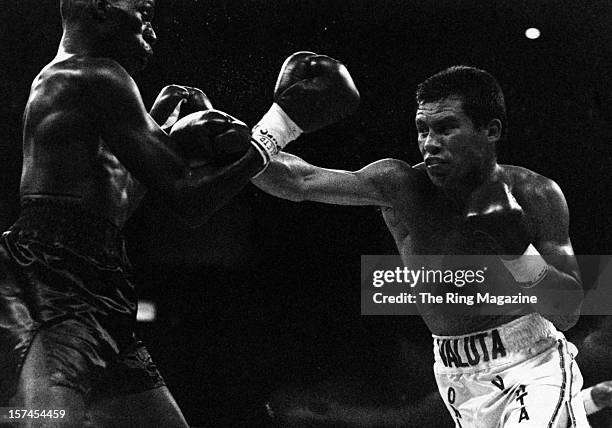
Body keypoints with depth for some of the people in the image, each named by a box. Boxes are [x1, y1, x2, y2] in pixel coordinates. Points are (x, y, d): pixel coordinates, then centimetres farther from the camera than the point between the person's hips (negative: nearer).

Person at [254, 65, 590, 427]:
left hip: (533, 367, -2)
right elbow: (299, 182, -14)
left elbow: (569, 313, -10)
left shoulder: (534, 195, -11)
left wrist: (519, 253, -25)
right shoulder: (403, 187, -10)